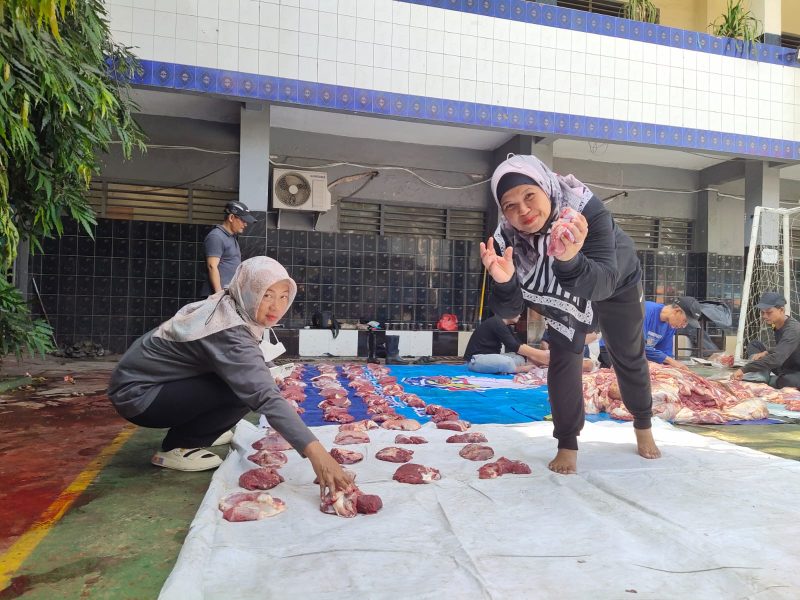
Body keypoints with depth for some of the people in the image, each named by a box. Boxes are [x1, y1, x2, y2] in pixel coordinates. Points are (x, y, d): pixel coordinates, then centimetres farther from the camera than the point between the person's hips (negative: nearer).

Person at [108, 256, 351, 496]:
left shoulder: (225, 307, -4)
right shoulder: (229, 333, -30)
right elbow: (264, 395, -41)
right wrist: (315, 452, -47)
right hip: (137, 395, -9)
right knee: (242, 391, -23)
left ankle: (194, 431, 16)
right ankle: (176, 447, -5)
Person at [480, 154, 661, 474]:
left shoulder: (586, 209, -43)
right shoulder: (507, 236, -33)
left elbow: (603, 284, -52)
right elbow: (510, 309, -32)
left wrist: (570, 260, -72)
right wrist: (503, 281, -54)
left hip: (617, 283, -1)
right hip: (564, 295, 1)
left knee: (629, 358, 15)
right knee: (563, 357, -11)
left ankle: (643, 425, 42)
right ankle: (567, 443, 8)